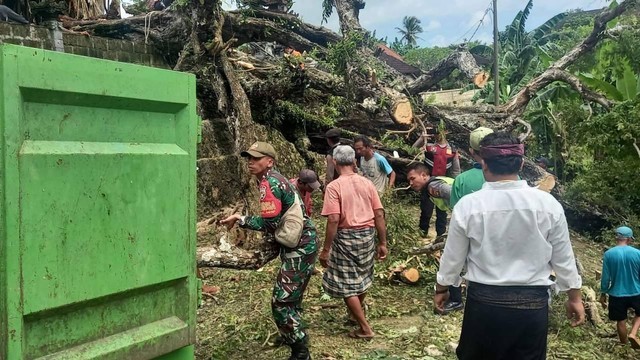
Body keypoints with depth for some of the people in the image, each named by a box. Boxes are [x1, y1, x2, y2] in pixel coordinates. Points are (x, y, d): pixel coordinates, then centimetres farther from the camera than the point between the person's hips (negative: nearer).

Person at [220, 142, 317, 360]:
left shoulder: (269, 183, -19)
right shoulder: (275, 179, 13)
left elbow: (271, 223, -21)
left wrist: (241, 219, -12)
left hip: (300, 247, -11)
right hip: (300, 243, 11)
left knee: (281, 302, -8)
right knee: (290, 296, 24)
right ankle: (292, 336, 42)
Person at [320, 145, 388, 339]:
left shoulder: (334, 186, -13)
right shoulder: (367, 183, 2)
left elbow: (333, 220, -19)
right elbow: (379, 215, 1)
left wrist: (326, 249, -13)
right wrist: (383, 243, 9)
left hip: (346, 237, -6)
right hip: (367, 235, 6)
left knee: (346, 285, 8)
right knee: (361, 277, 25)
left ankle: (365, 328, 12)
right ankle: (357, 312, 47)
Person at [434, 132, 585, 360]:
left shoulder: (468, 205, -11)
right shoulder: (548, 204, -8)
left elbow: (453, 258, 0)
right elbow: (563, 259, 1)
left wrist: (441, 289, 18)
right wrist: (574, 298, 17)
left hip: (484, 301, -1)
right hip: (533, 303, 1)